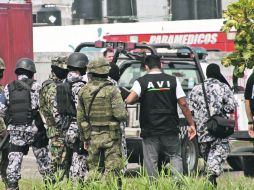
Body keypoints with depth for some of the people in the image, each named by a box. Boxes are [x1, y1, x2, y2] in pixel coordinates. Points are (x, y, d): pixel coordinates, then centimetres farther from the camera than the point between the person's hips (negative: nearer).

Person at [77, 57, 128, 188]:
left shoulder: (84, 91, 3)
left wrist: (84, 138, 16)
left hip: (93, 137, 4)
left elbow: (80, 118, 7)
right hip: (111, 137, -4)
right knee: (112, 171, -1)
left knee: (93, 170, 12)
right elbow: (121, 114, -18)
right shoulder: (112, 90, -11)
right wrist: (124, 115, 6)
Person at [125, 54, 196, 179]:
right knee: (175, 156, 12)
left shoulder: (141, 82, -3)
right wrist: (191, 124, 5)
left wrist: (139, 99, 6)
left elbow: (129, 100, -18)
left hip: (149, 131, -1)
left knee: (151, 161, 5)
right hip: (170, 129, 1)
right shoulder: (173, 80, 2)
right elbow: (183, 104, -1)